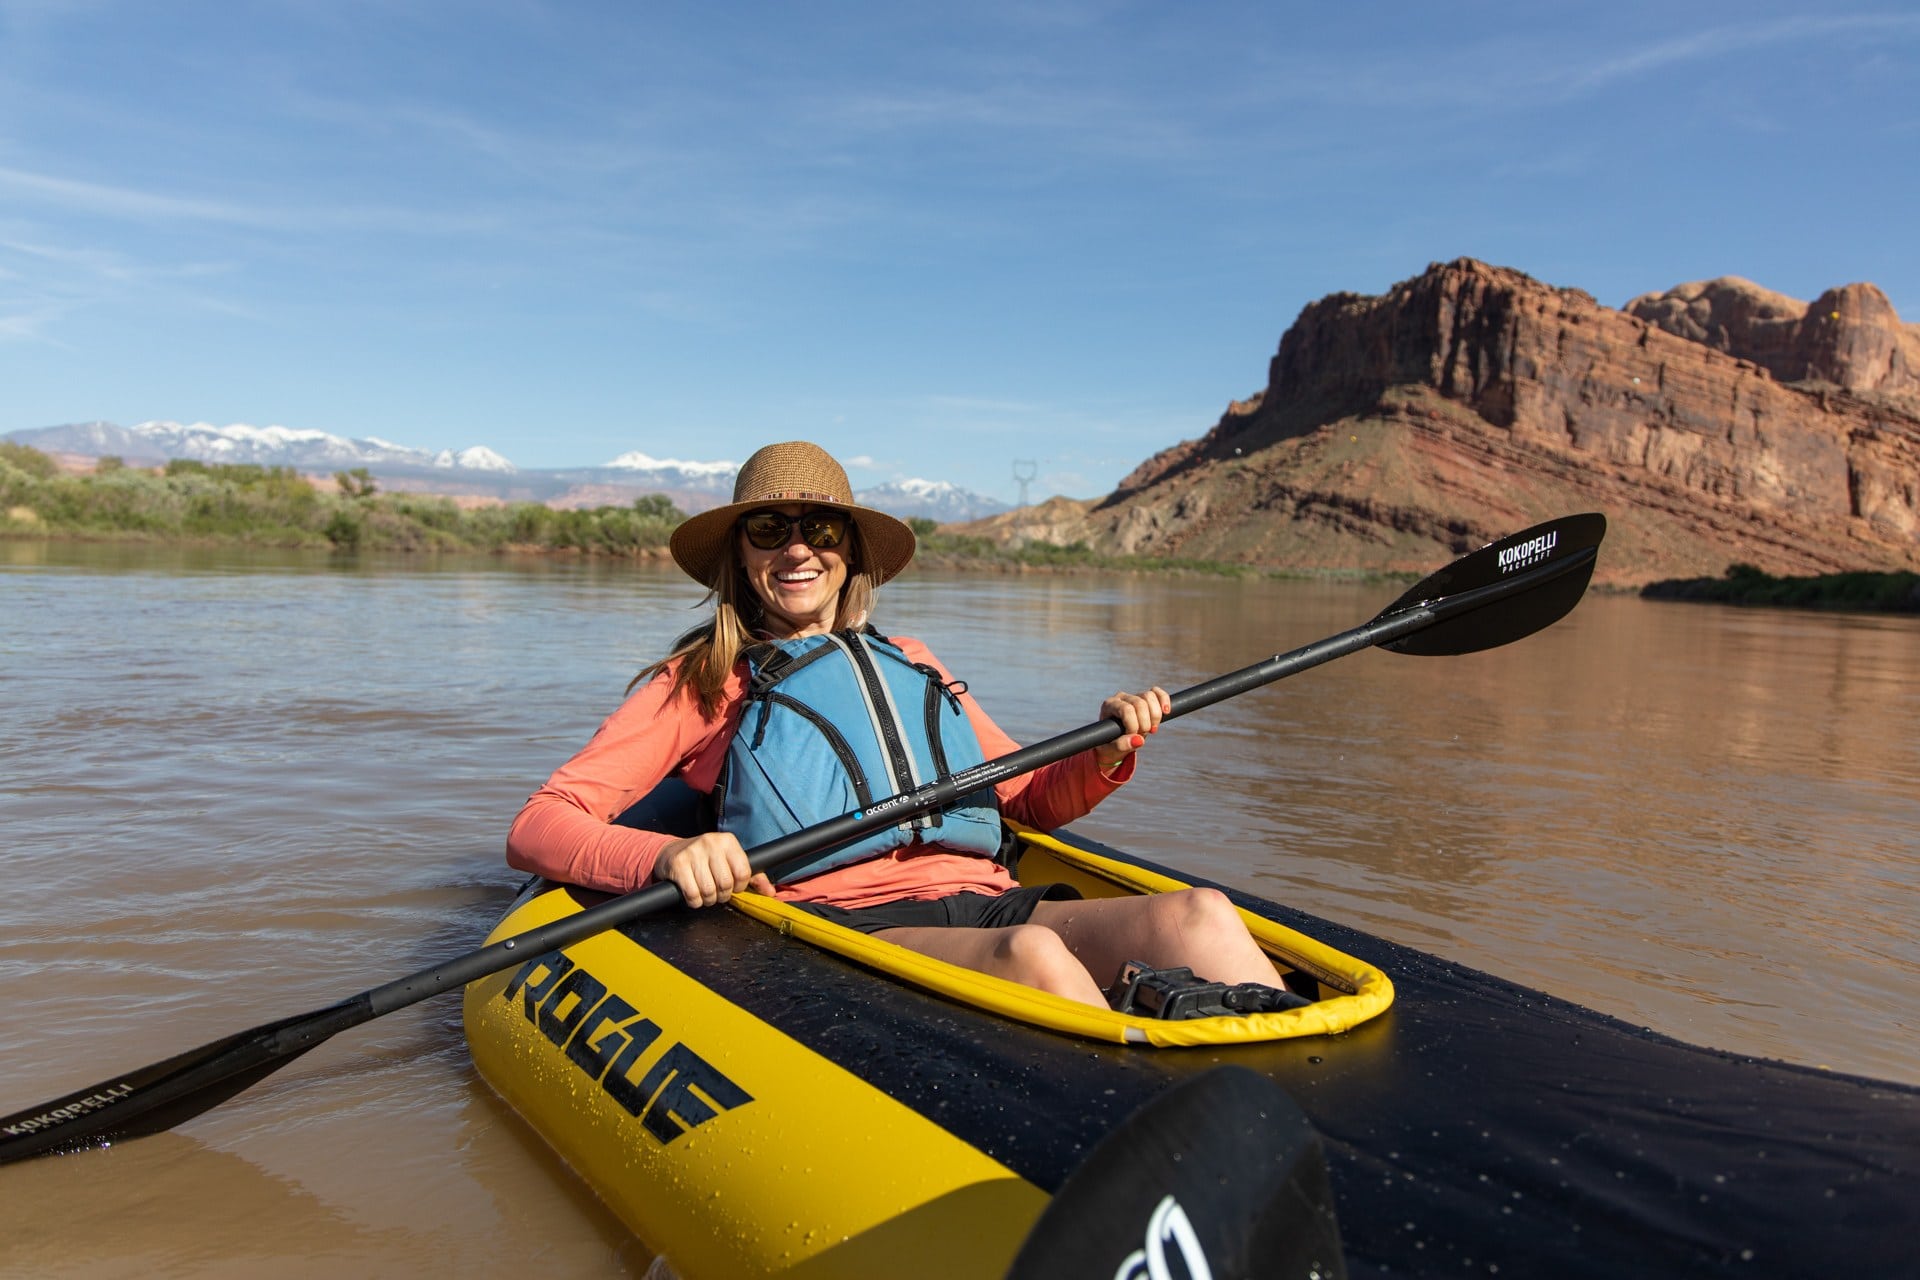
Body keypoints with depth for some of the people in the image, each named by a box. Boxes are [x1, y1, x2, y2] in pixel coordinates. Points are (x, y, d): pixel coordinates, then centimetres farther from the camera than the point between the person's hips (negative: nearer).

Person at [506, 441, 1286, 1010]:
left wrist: (1106, 753, 5)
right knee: (1032, 952, -36)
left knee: (1197, 915, -24)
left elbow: (1032, 801, 28)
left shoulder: (913, 666, 27)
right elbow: (535, 828, 4)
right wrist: (667, 856, -18)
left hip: (982, 903, 5)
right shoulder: (703, 682, 14)